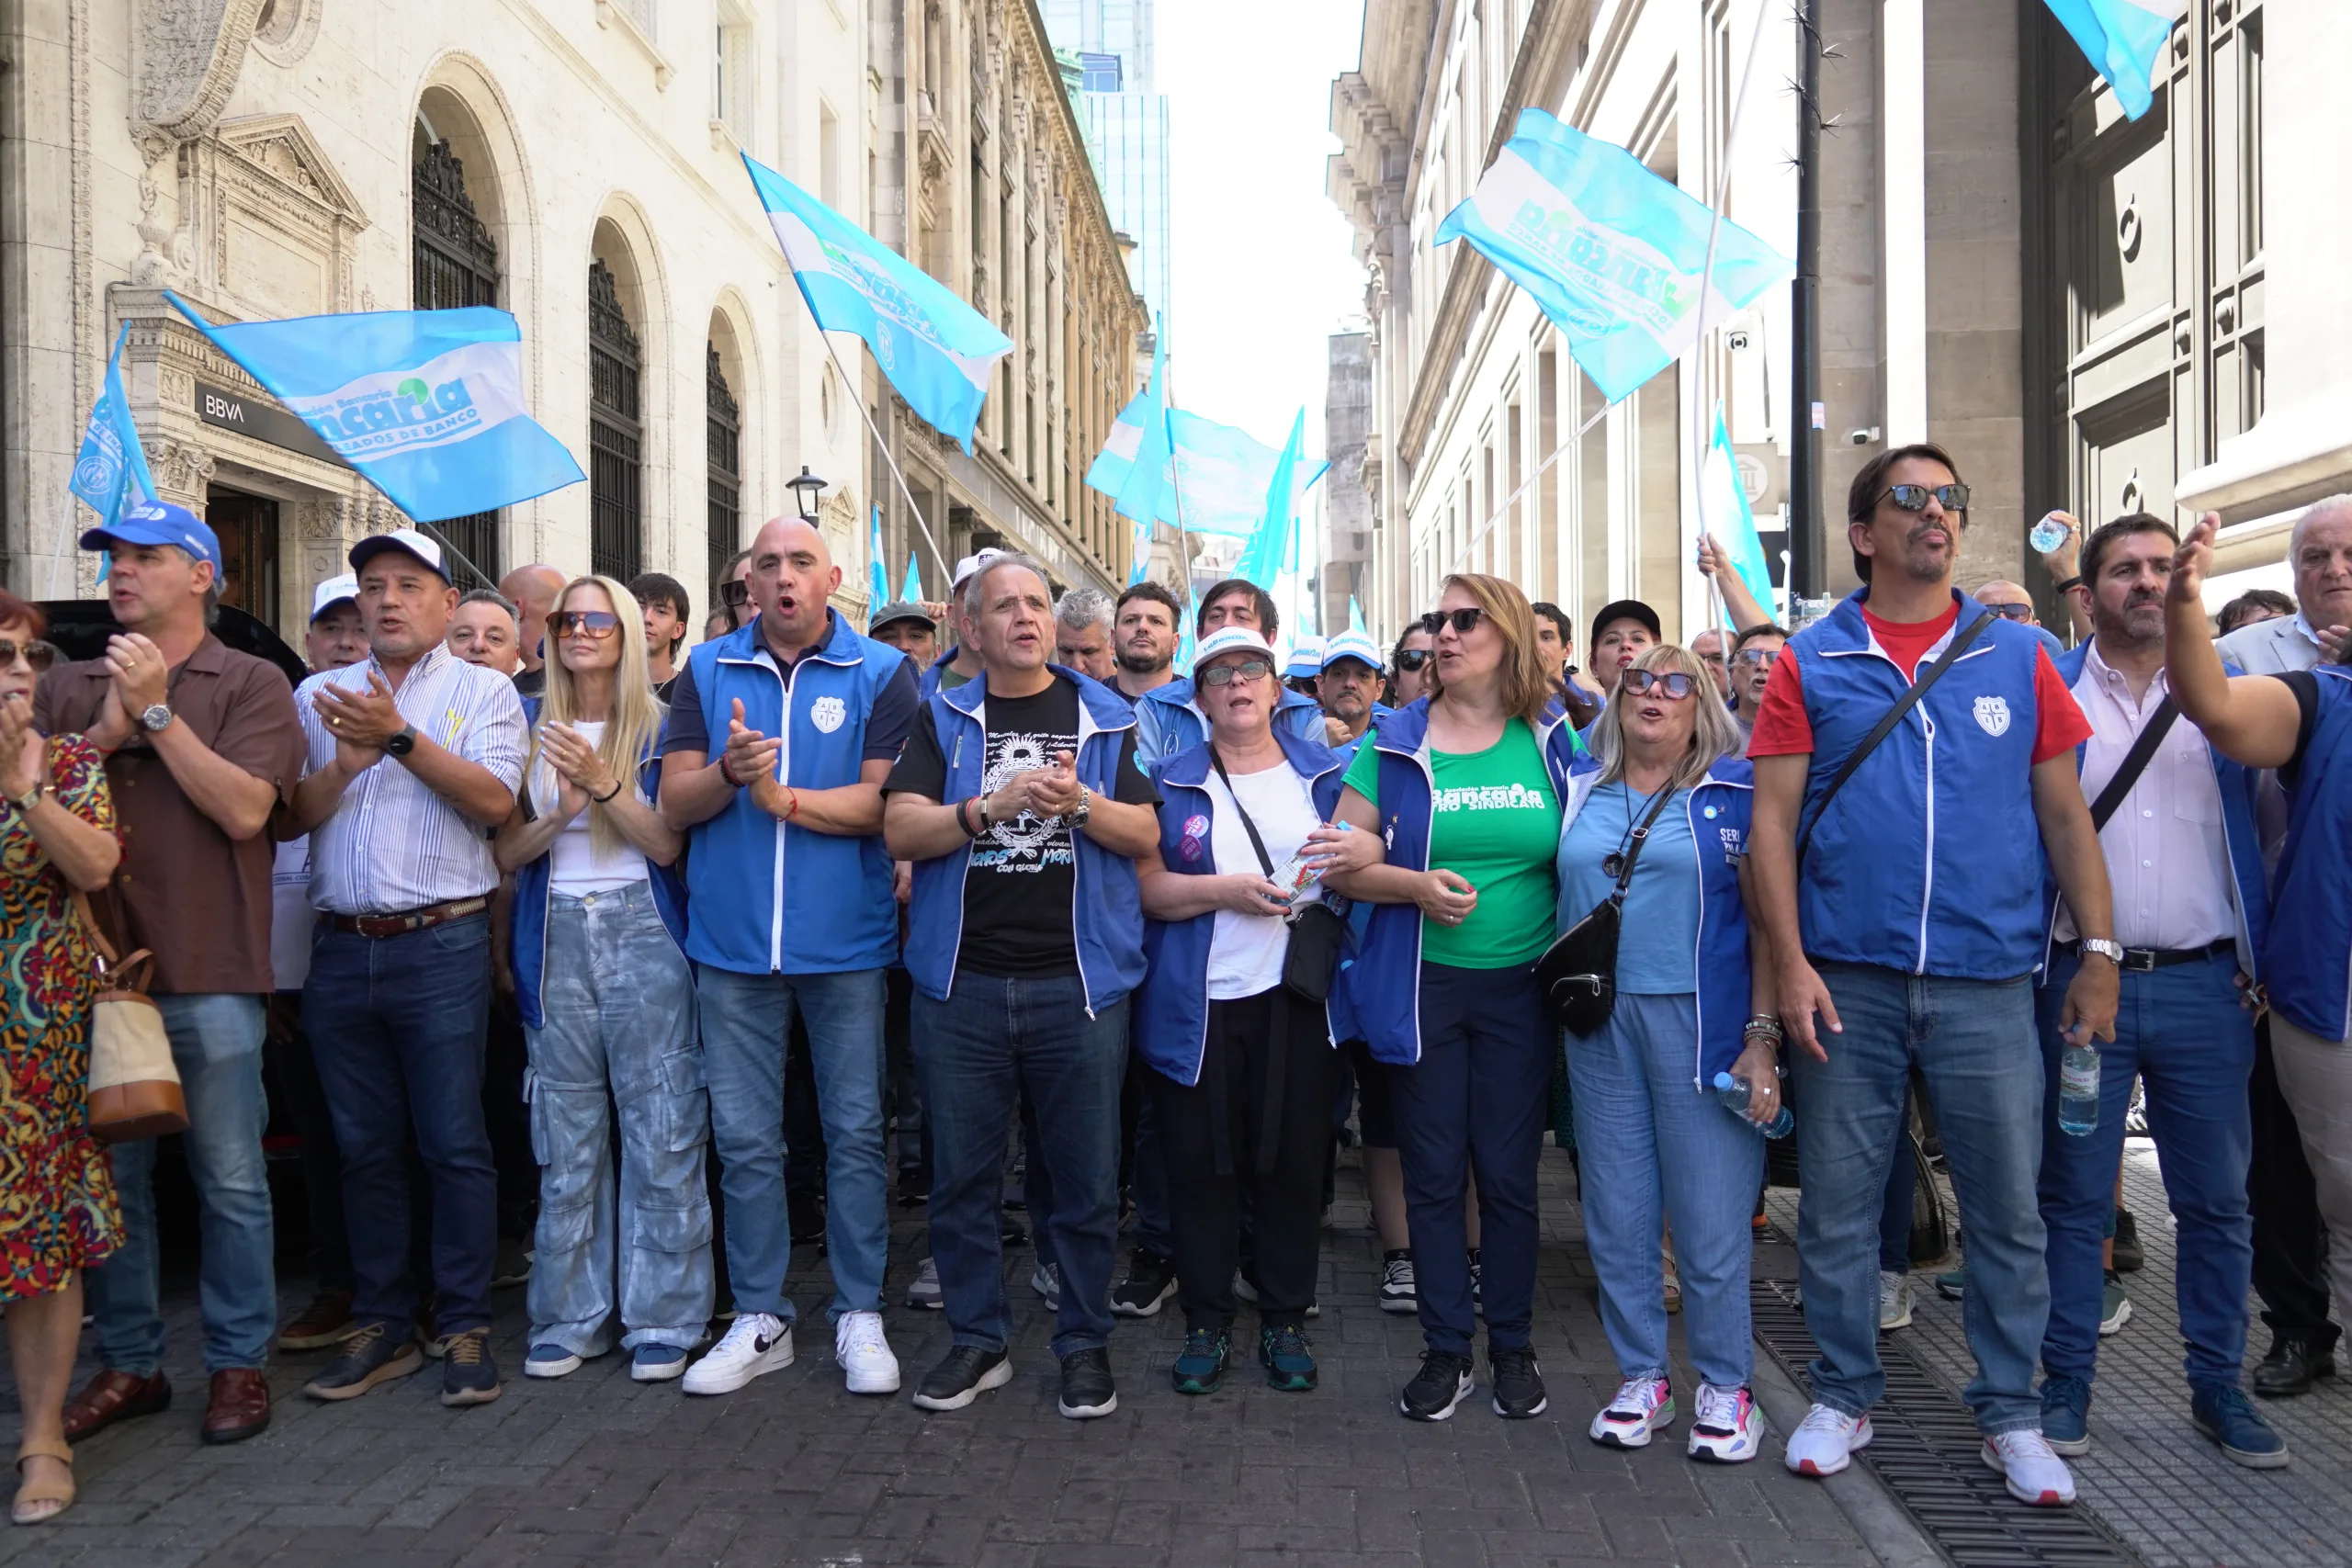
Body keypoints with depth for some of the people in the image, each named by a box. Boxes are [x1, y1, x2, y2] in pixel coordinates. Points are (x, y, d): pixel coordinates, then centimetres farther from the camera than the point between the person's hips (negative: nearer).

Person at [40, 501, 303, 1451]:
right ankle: (128, 1364, 26)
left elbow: (245, 810, -12)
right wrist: (107, 730, -7)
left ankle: (238, 1362, 18)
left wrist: (157, 710, -11)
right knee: (108, 1178, 12)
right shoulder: (68, 689, 13)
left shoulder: (250, 684, 0)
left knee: (230, 1181, 4)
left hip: (209, 977, -4)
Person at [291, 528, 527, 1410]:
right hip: (340, 948, 4)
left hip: (441, 946, -4)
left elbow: (493, 800, -11)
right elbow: (288, 816, 5)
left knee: (454, 1144, -1)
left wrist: (401, 736, -16)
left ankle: (466, 1328, 10)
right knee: (364, 1147, 11)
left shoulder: (483, 690, 4)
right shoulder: (319, 695, 14)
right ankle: (381, 1327, 22)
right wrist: (347, 760, -11)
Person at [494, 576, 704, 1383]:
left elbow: (668, 842, -7)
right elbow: (505, 850, 8)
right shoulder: (533, 731, 11)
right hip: (557, 939, 3)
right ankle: (570, 1317, 18)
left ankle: (663, 1320, 7)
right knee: (566, 1139, 8)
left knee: (661, 1133, -3)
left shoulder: (658, 728, 3)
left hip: (643, 933, -3)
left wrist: (603, 783, -20)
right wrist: (559, 818, -11)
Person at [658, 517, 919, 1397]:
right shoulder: (707, 673, 8)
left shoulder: (882, 674, 0)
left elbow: (886, 801, -10)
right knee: (744, 1137, 9)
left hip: (846, 943, -2)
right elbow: (675, 803, 1)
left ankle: (859, 1315, 20)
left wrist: (784, 798, -17)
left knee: (855, 1130, 7)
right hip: (732, 944, 3)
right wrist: (727, 771, -18)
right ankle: (760, 1318, 23)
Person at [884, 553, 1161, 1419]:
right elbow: (900, 830, -3)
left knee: (1087, 1178, 6)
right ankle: (976, 1340, 26)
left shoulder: (1105, 717, 8)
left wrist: (1078, 803, -18)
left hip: (1078, 981, -1)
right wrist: (991, 807, -18)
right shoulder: (943, 718, 8)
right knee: (961, 1175, 10)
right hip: (962, 982, 1)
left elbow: (1145, 832, 1)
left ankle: (1084, 1342, 22)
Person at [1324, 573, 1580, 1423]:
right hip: (1420, 985, 0)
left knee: (1509, 1172, 7)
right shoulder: (1394, 744, 1)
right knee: (1432, 1174, 6)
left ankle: (1512, 1345, 25)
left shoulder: (1552, 745, 4)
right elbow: (1343, 864, 0)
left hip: (1520, 988, 1)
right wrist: (1414, 885, -17)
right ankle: (1445, 1351, 20)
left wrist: (1574, 958, -5)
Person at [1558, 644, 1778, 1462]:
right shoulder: (1580, 788, 11)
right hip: (1599, 1023, 4)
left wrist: (1762, 1035, -10)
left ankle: (1724, 1385, 18)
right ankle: (1641, 1376, 23)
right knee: (1616, 1211, 9)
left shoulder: (1737, 790, 0)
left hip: (1700, 1021, -3)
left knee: (1710, 1212, 1)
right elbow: (1559, 899, 18)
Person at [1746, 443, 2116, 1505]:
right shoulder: (1811, 664, 3)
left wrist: (2099, 954, 3)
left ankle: (2010, 1414, 25)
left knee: (2007, 1209, 8)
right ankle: (1843, 1397, 25)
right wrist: (1789, 962, -9)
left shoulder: (2018, 658, 7)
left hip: (1988, 984, 1)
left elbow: (2065, 815, 8)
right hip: (1849, 982, -1)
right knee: (1838, 1204, 8)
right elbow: (1773, 821, -1)